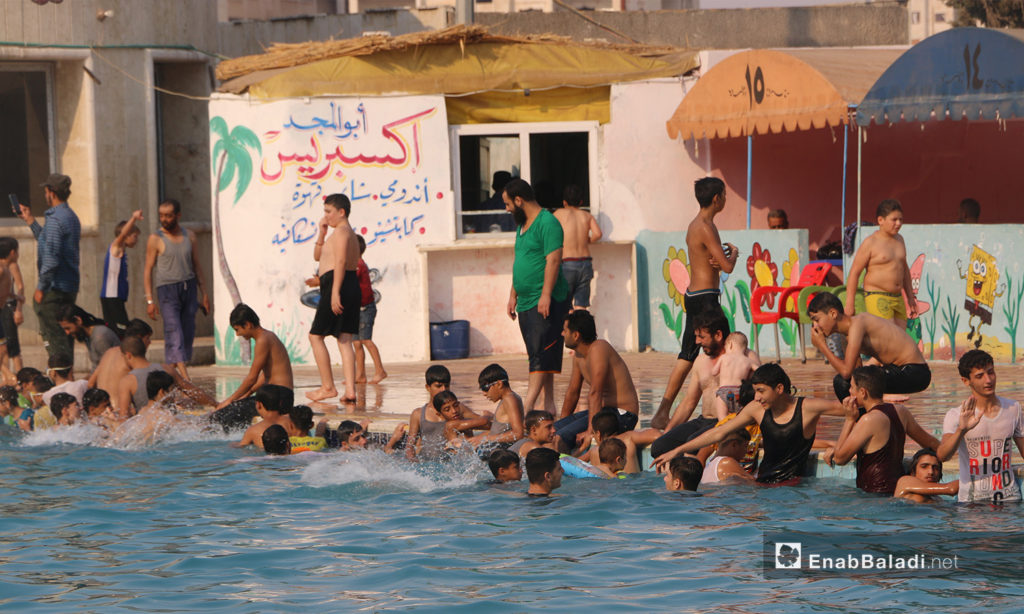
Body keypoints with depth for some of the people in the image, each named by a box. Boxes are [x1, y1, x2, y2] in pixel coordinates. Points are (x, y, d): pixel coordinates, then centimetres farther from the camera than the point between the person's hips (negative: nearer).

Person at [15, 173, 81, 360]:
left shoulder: (55, 219, -16)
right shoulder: (72, 217, 14)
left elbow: (51, 258, -22)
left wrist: (41, 288, -18)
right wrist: (31, 221, 28)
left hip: (54, 288, -9)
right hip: (70, 287, 9)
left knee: (53, 337, -6)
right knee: (64, 336, 13)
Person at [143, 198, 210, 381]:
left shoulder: (189, 236, 10)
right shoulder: (156, 239, -1)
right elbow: (148, 269, -1)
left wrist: (204, 294, 12)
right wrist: (150, 300, -8)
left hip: (188, 288, 5)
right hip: (167, 290, -5)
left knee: (188, 332, 2)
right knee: (174, 332, -14)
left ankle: (172, 369, 13)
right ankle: (184, 375, -24)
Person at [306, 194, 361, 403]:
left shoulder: (341, 232, -9)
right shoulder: (349, 233, 24)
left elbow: (341, 261, -22)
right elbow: (317, 256, 30)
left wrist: (335, 292, -28)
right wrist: (322, 233, 14)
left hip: (338, 285, -10)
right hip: (351, 288, 10)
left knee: (316, 336, -1)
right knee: (345, 340, 4)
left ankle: (328, 387, -2)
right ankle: (350, 390, -6)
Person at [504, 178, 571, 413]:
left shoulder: (547, 223, -12)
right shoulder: (522, 224, 19)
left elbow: (553, 260, -19)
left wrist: (546, 295, -24)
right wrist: (513, 294, 22)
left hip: (546, 302, -10)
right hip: (526, 303, 10)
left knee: (541, 356, -12)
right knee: (537, 356, 8)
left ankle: (526, 408, -20)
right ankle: (548, 406, 10)